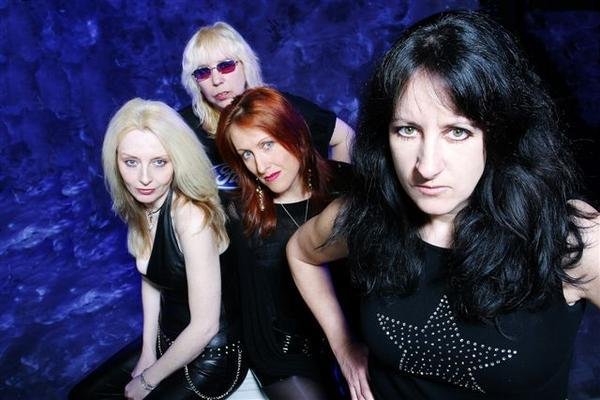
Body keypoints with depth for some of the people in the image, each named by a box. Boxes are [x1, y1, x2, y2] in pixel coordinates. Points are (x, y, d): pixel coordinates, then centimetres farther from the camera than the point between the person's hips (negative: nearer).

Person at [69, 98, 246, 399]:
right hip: (168, 340, 7)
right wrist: (147, 351, 3)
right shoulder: (138, 204, -6)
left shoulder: (191, 216, -31)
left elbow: (205, 326, -27)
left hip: (211, 354, -7)